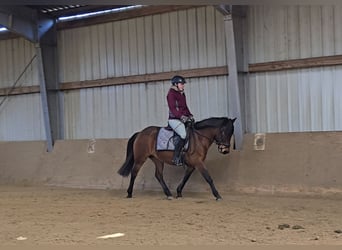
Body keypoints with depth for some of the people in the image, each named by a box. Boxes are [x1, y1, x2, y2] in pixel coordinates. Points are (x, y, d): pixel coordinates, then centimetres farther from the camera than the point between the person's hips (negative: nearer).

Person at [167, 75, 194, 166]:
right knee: (183, 134, -28)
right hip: (174, 119, -10)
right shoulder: (171, 94, -8)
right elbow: (172, 108, -17)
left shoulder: (182, 94, 19)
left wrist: (190, 115, 8)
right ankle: (176, 158, -24)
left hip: (183, 119, 10)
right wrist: (181, 116, -28)